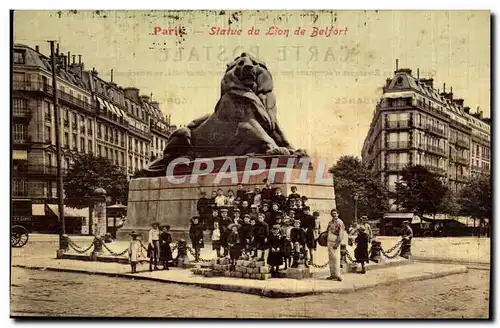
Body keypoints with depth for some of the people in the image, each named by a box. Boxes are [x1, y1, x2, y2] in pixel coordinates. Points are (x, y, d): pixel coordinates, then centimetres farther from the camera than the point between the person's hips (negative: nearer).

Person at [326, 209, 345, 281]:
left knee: (336, 258, -10)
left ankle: (337, 275, -10)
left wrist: (337, 243, -17)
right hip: (329, 242, 7)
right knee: (331, 259, 7)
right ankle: (332, 275, 12)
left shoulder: (340, 222, -6)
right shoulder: (330, 223, 16)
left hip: (335, 243, -7)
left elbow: (341, 235, -11)